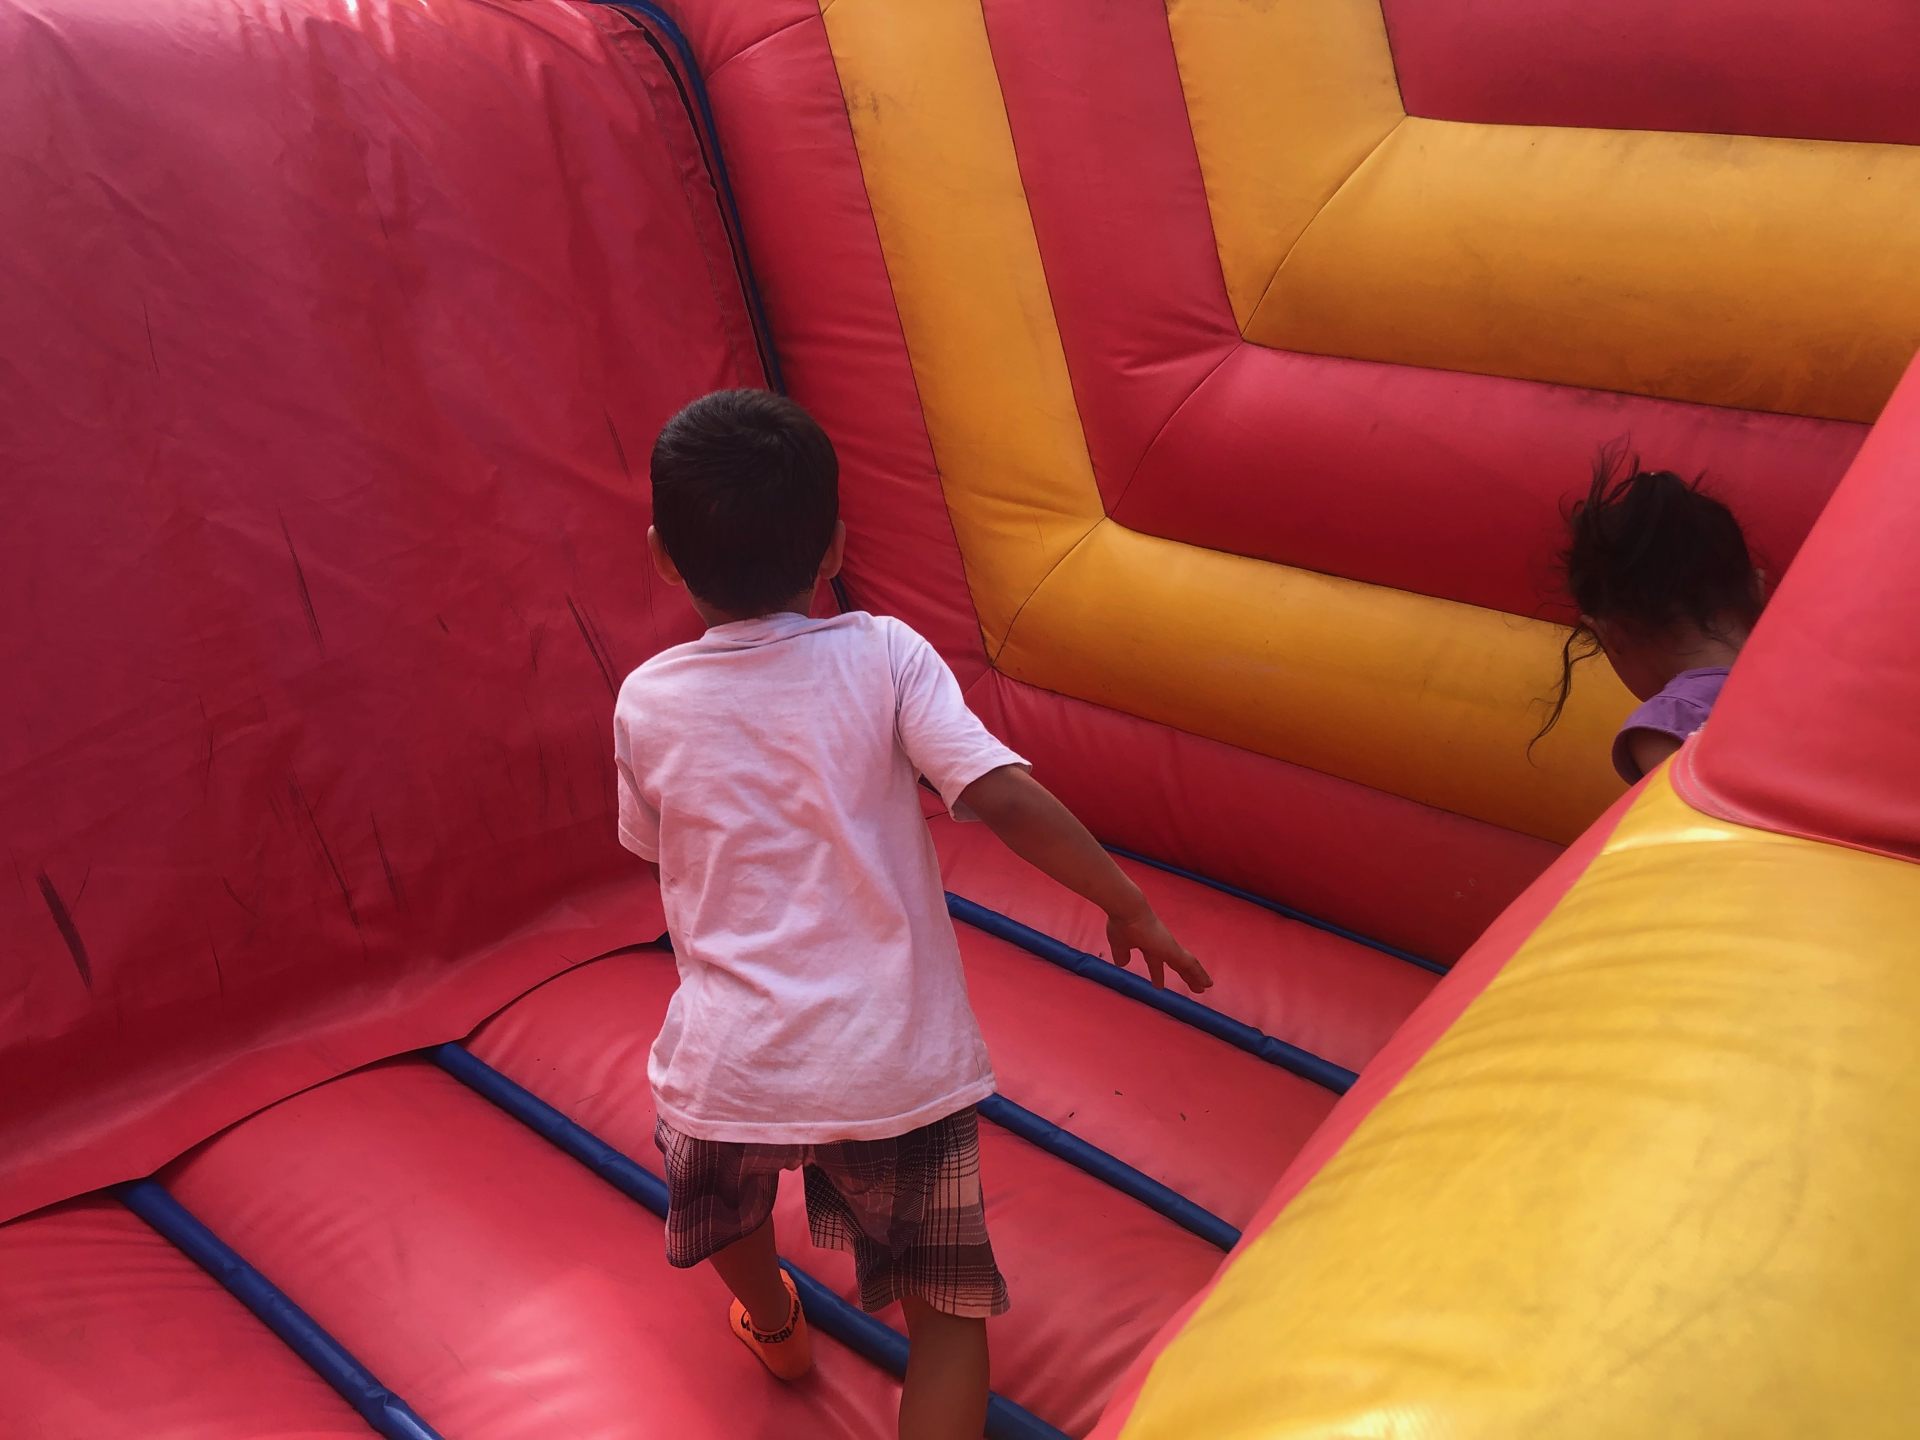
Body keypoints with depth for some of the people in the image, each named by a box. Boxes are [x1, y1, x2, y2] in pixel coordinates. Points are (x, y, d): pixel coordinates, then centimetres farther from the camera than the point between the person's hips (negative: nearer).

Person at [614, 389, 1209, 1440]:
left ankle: (773, 1324, 62)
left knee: (719, 1187, 37)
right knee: (950, 1308, 16)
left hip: (729, 1068, 2)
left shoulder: (647, 703, -2)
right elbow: (1004, 795, -17)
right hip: (900, 1069, -2)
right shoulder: (883, 656, -8)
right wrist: (1126, 904, -6)